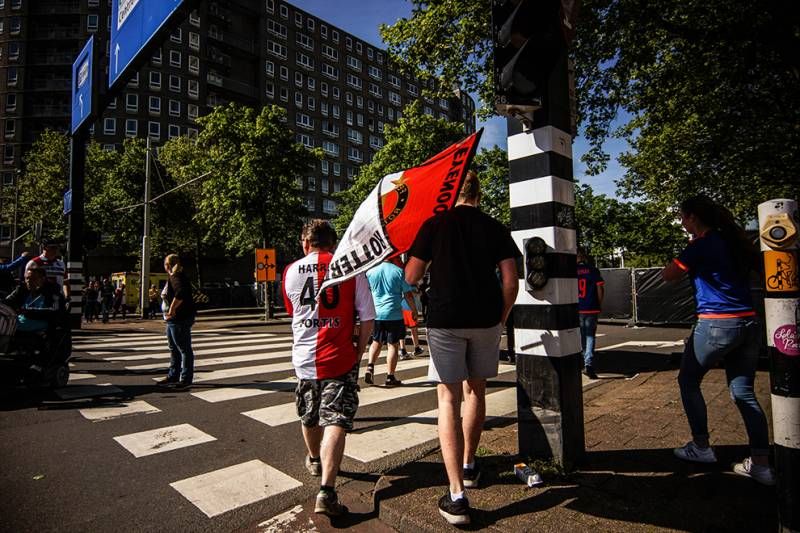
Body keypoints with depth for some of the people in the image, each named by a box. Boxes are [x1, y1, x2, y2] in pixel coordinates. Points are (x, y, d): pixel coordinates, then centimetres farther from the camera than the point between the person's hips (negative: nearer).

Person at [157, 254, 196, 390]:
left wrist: (172, 309, -29)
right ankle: (173, 376, 30)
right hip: (173, 320, 11)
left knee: (184, 349, -3)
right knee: (174, 349, 19)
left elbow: (181, 293, -36)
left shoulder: (176, 277, -17)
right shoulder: (174, 277, 16)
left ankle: (186, 379, 3)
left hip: (180, 320, -11)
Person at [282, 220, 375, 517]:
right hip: (340, 358, -3)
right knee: (335, 422, 0)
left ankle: (315, 461, 47)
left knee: (309, 418, 23)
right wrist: (359, 351, 5)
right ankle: (326, 491, -10)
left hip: (304, 358, 4)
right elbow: (367, 317, -6)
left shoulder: (291, 271, 4)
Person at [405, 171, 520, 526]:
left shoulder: (435, 224, 0)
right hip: (486, 319, 3)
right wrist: (501, 318, 12)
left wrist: (432, 261, 20)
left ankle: (457, 496, -3)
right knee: (476, 391, 19)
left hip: (445, 318, -3)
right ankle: (469, 466, 36)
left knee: (449, 398, 1)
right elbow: (511, 281, 1)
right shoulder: (495, 228, 5)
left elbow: (410, 277, 0)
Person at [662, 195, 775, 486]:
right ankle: (762, 463, 14)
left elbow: (669, 275, -7)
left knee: (688, 381, 10)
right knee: (743, 392, 13)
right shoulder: (733, 240, 11)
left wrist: (688, 249, 8)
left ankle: (701, 447, 16)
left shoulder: (701, 245, -12)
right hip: (748, 323, 8)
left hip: (716, 325, -7)